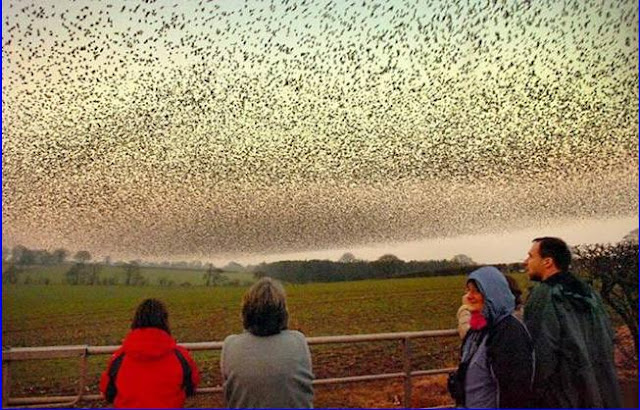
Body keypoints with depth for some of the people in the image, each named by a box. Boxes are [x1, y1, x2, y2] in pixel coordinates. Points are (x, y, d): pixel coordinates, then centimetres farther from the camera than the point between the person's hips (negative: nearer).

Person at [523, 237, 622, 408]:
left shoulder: (543, 295, -18)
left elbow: (541, 354, -22)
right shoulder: (589, 293, 6)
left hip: (562, 397, -7)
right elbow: (608, 341, 12)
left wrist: (535, 394, -11)